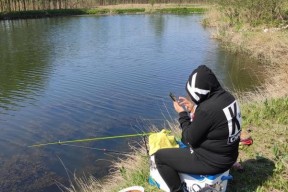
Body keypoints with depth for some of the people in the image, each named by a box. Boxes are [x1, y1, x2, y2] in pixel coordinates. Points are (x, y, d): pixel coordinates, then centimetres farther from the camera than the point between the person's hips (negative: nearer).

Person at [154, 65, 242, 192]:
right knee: (185, 142, 32)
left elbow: (189, 139, -18)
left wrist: (182, 113, -7)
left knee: (160, 156, 0)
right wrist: (194, 108, 5)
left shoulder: (206, 109, -31)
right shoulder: (227, 96, -4)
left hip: (211, 162, -9)